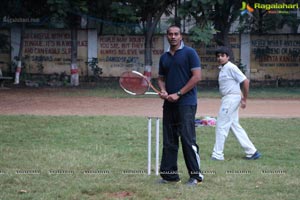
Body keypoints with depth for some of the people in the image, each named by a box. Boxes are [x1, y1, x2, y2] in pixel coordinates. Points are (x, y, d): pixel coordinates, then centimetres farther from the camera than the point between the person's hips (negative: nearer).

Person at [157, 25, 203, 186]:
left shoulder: (189, 53, -3)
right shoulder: (164, 57, 15)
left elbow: (197, 76, -10)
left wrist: (178, 94, -13)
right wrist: (163, 91, -1)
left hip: (186, 103, -6)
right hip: (169, 104, 6)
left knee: (188, 139, -9)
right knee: (169, 141, 7)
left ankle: (195, 175, -3)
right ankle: (169, 174, 13)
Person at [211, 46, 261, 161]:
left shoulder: (231, 67, -13)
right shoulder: (222, 69, 14)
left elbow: (245, 81, -17)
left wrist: (244, 99, -14)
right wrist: (242, 98, 15)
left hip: (231, 98, -10)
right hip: (227, 99, 10)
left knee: (221, 126, -7)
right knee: (234, 126, 12)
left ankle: (217, 155, -3)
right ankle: (252, 152, 15)